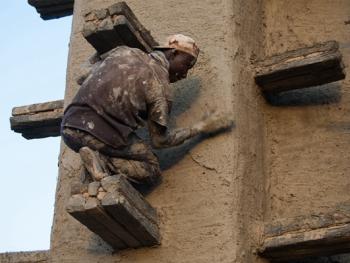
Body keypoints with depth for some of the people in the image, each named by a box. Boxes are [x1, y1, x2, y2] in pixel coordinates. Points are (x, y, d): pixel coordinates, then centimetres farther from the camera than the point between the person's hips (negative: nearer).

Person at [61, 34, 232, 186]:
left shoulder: (122, 51, 15)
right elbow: (160, 140, 4)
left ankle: (97, 157, 1)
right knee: (151, 171, 11)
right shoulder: (160, 86, 0)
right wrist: (201, 128, 13)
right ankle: (100, 160, -11)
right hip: (101, 135, -7)